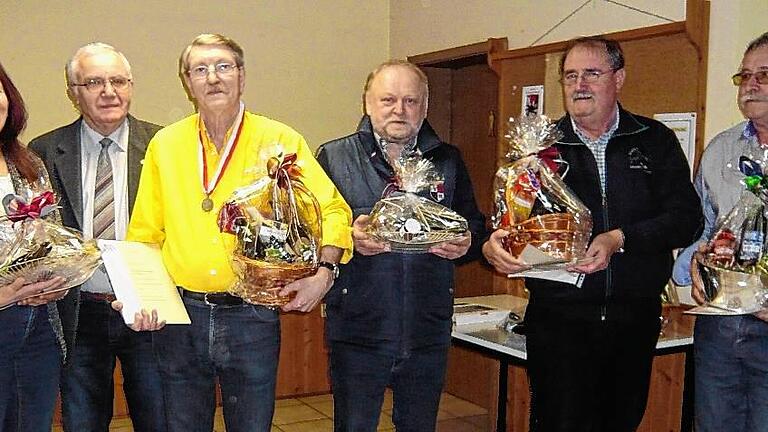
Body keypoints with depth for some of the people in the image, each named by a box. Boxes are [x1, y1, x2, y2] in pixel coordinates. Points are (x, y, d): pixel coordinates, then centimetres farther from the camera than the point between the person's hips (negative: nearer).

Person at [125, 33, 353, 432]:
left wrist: (324, 271, -14)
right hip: (179, 314, 2)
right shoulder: (164, 144, 4)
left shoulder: (281, 141, -2)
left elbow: (332, 210, 0)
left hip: (252, 319, -1)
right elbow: (145, 233, 9)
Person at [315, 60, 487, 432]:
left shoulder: (448, 161, 9)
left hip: (429, 333, 3)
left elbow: (475, 226, 12)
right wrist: (348, 238, -23)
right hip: (358, 330, -2)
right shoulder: (334, 156, 1)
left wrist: (465, 245, -10)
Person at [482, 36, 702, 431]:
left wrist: (620, 239, -19)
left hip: (635, 319, 1)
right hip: (558, 318, -1)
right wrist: (493, 245, -20)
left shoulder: (654, 140, 4)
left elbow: (686, 217, -4)